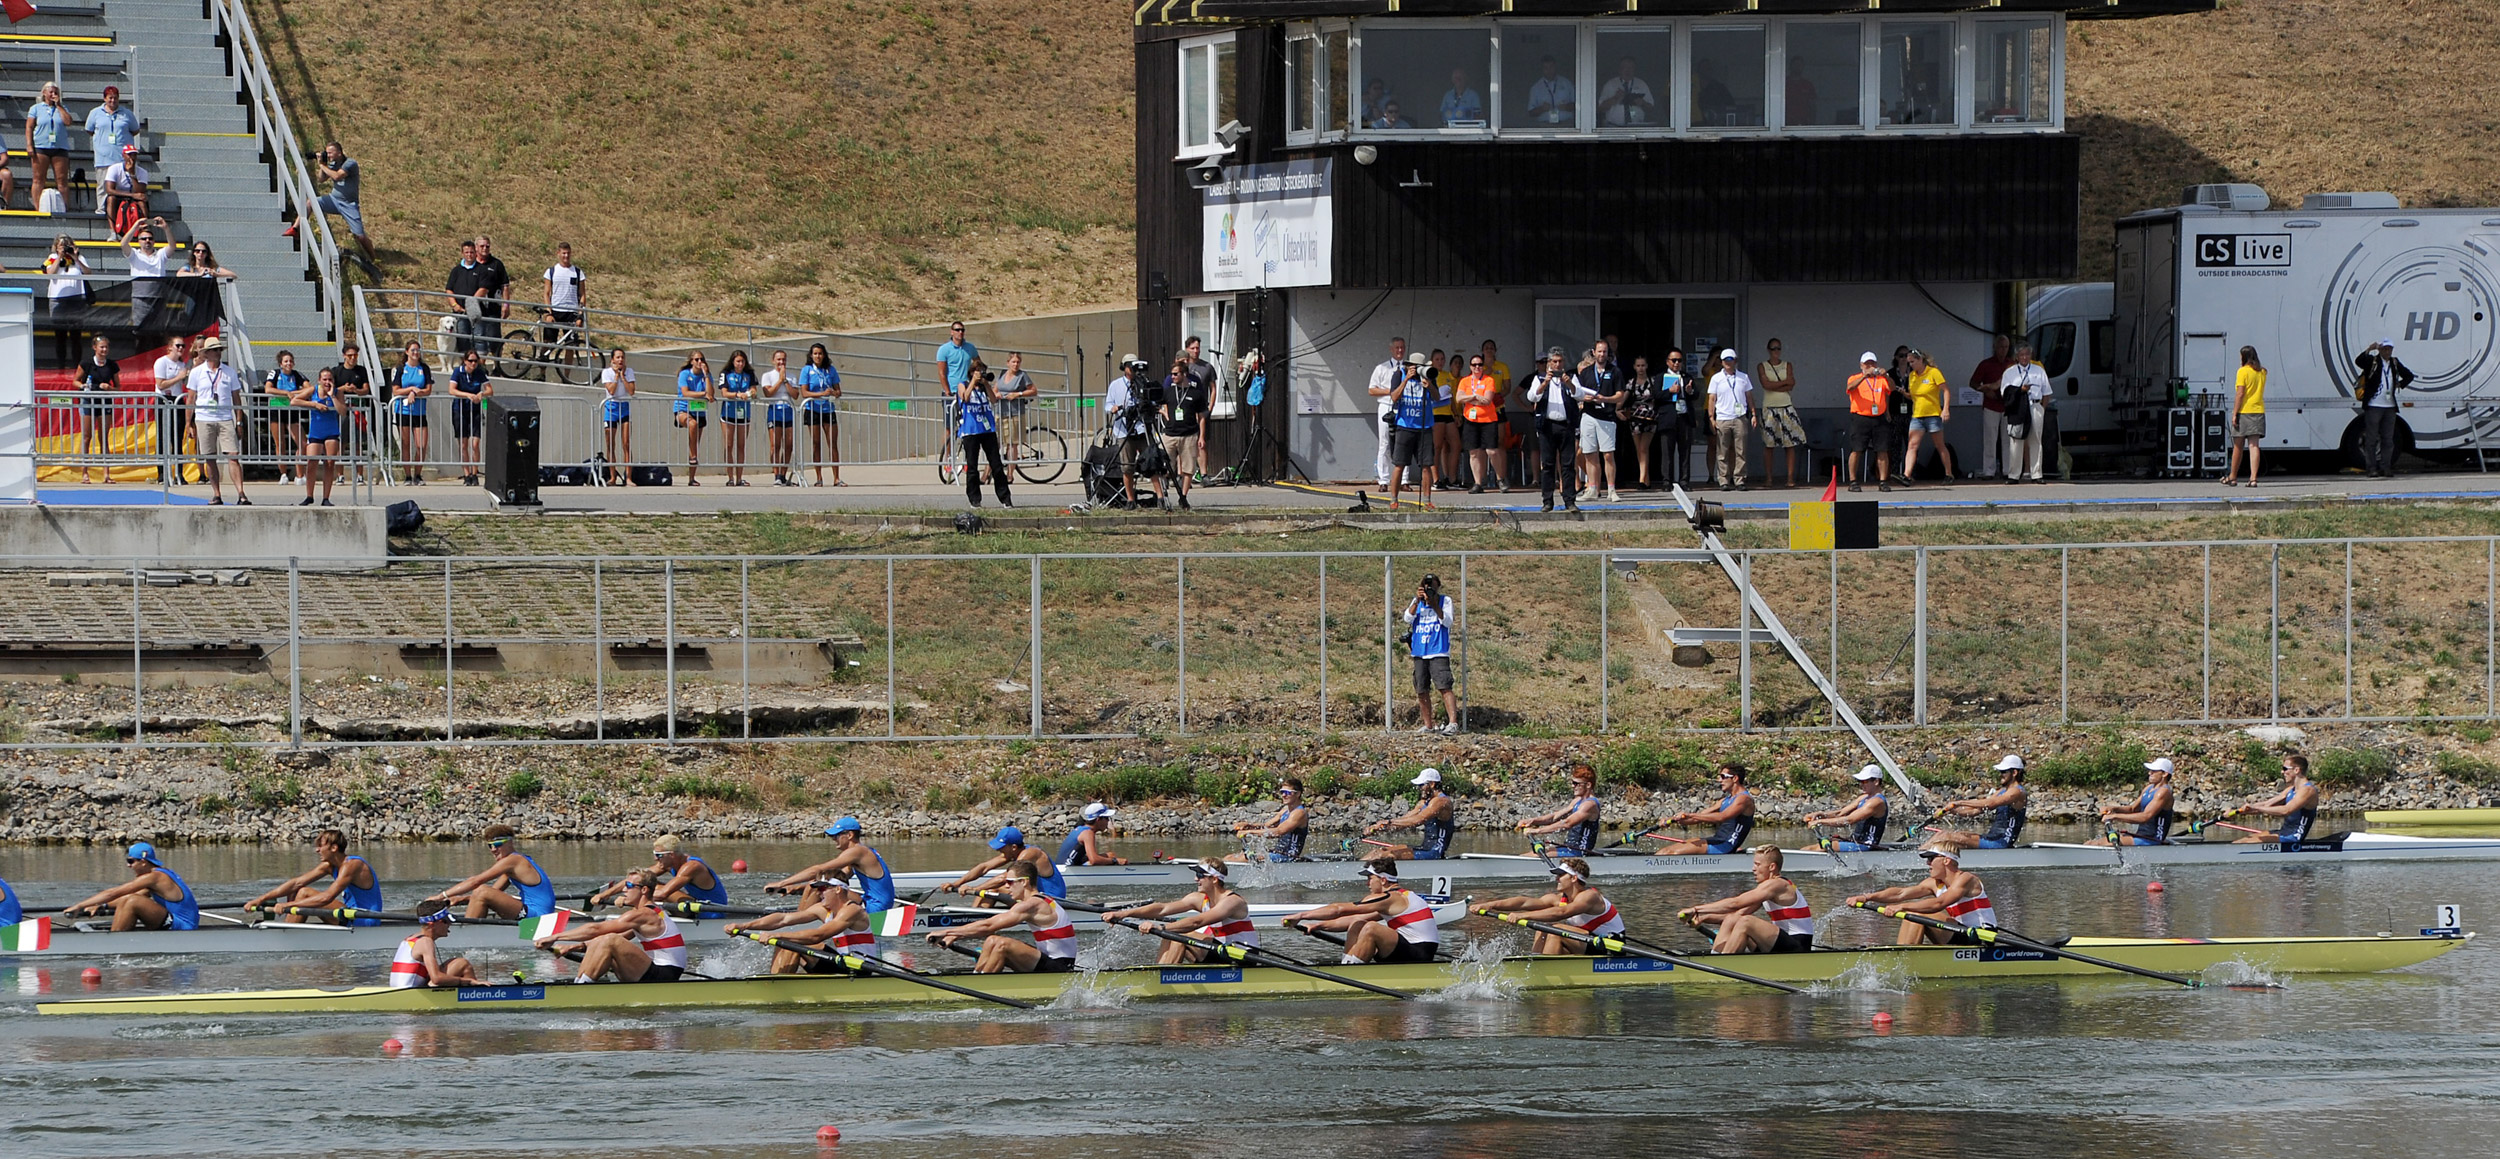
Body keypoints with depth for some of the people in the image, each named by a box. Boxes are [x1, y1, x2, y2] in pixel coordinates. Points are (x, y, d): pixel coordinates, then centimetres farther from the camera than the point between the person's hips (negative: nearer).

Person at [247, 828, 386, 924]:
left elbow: (326, 898, -30)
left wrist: (288, 905, -30)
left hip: (364, 922, -10)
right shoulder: (329, 865, 9)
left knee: (305, 893, -17)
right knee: (296, 892, 9)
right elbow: (296, 883, 6)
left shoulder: (351, 865, -19)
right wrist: (261, 899, -1)